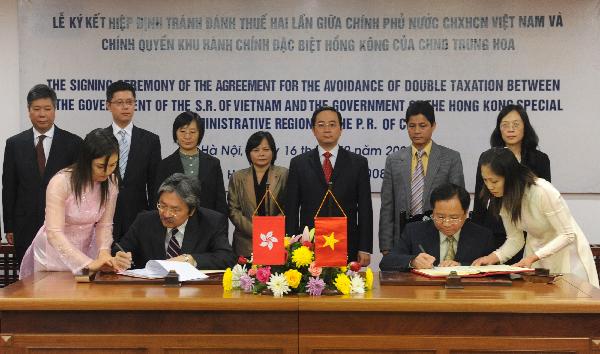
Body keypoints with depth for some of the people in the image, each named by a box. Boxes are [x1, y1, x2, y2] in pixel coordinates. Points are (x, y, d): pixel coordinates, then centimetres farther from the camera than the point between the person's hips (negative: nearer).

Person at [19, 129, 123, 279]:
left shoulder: (110, 182, -8)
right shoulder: (61, 182, -24)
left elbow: (104, 225, -5)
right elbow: (54, 233, -29)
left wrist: (104, 251, -26)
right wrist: (89, 263, -39)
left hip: (85, 252, 3)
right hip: (54, 252, -3)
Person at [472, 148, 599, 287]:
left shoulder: (542, 191, -30)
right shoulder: (502, 199, -10)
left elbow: (568, 235, -23)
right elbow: (515, 239, -3)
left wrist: (533, 257, -32)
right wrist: (494, 257, -22)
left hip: (566, 253, -5)